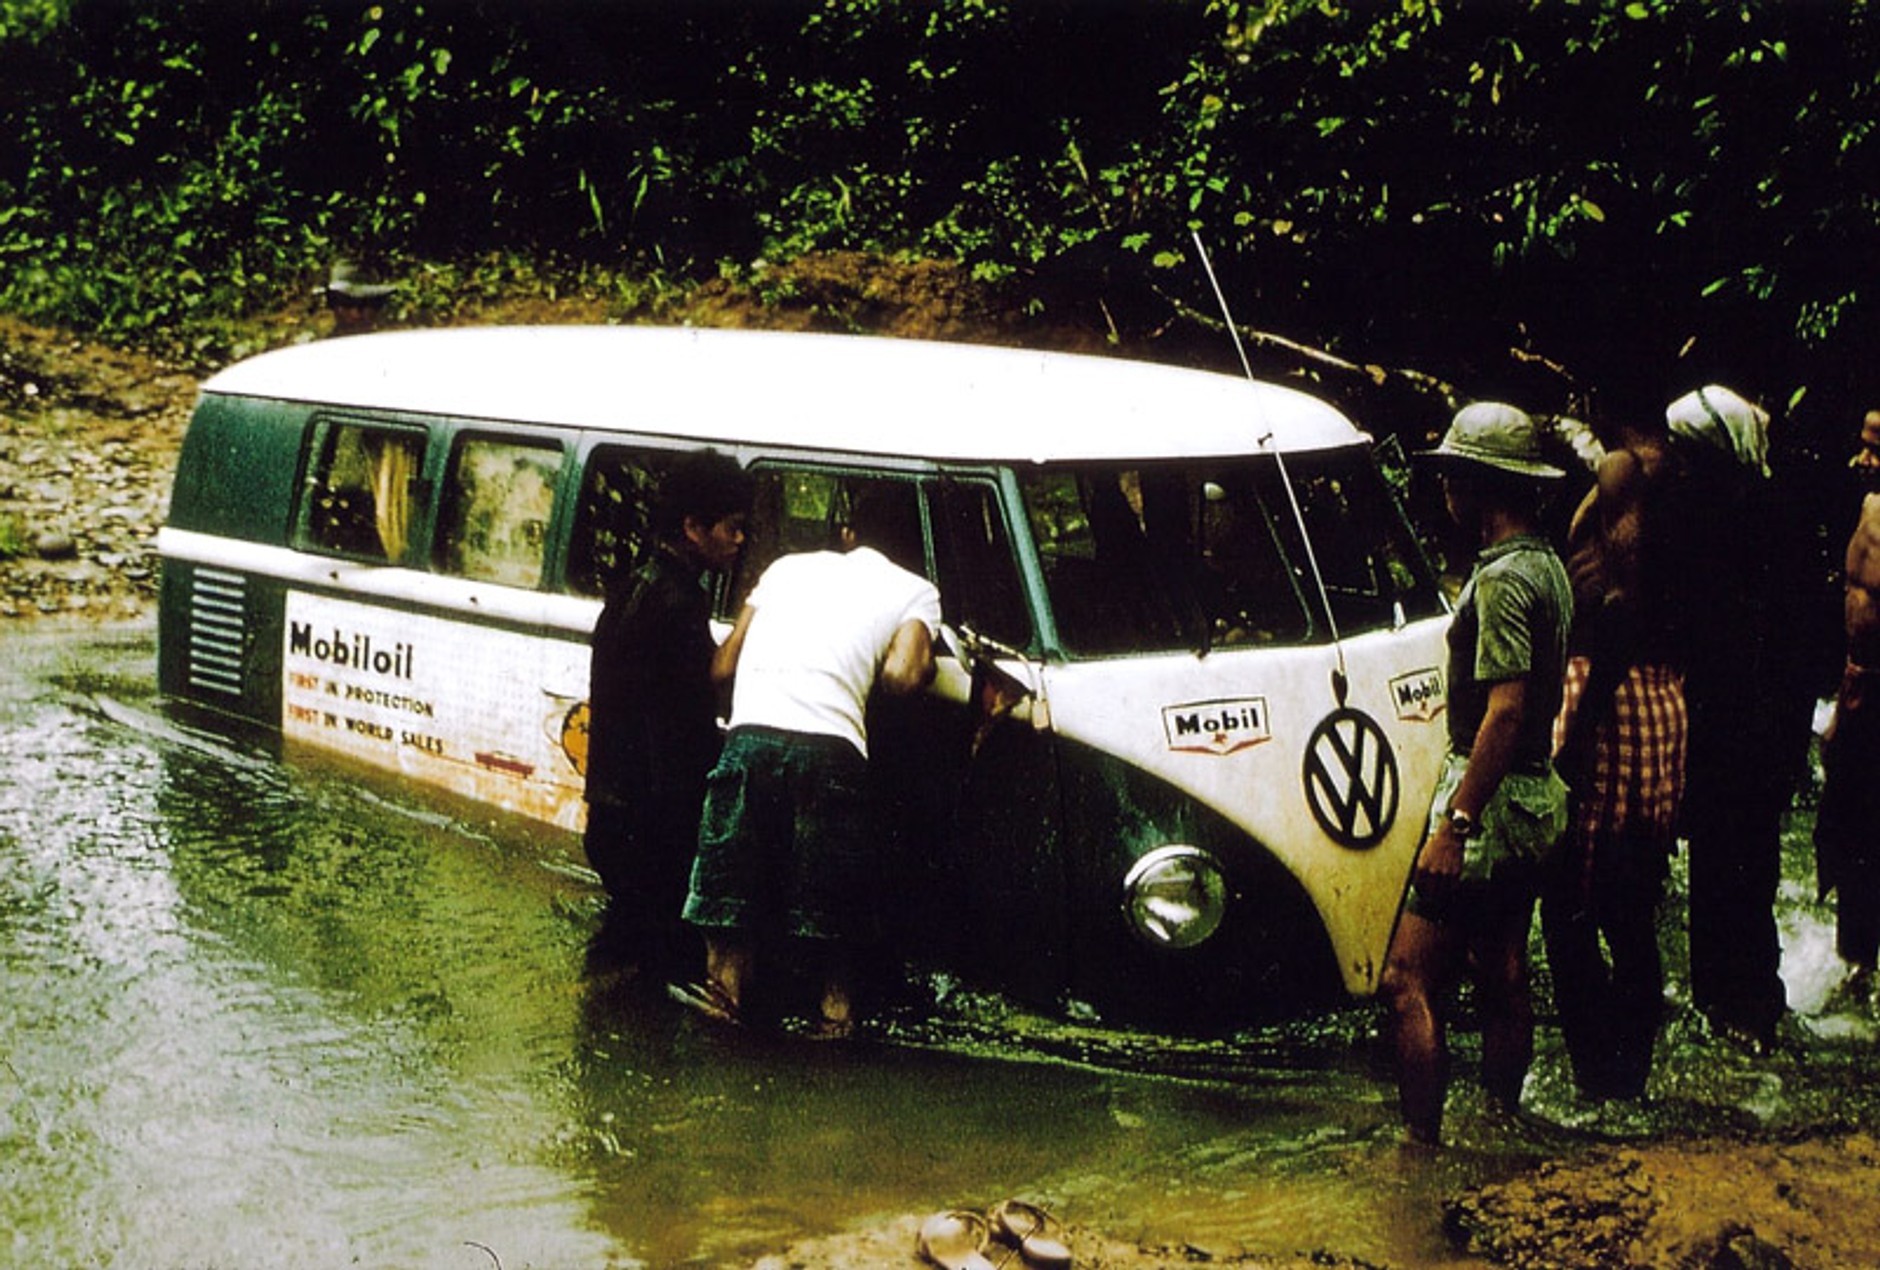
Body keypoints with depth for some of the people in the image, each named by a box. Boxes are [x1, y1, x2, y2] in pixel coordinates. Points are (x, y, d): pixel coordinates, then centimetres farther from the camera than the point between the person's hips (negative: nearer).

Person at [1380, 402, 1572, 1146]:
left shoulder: (1502, 578, -18)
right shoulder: (1547, 565, 13)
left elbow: (1505, 709, -25)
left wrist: (1454, 822, -26)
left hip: (1492, 801, -10)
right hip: (1535, 800, 10)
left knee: (1408, 980, -10)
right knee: (1503, 978, 17)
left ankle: (1423, 1140, -11)